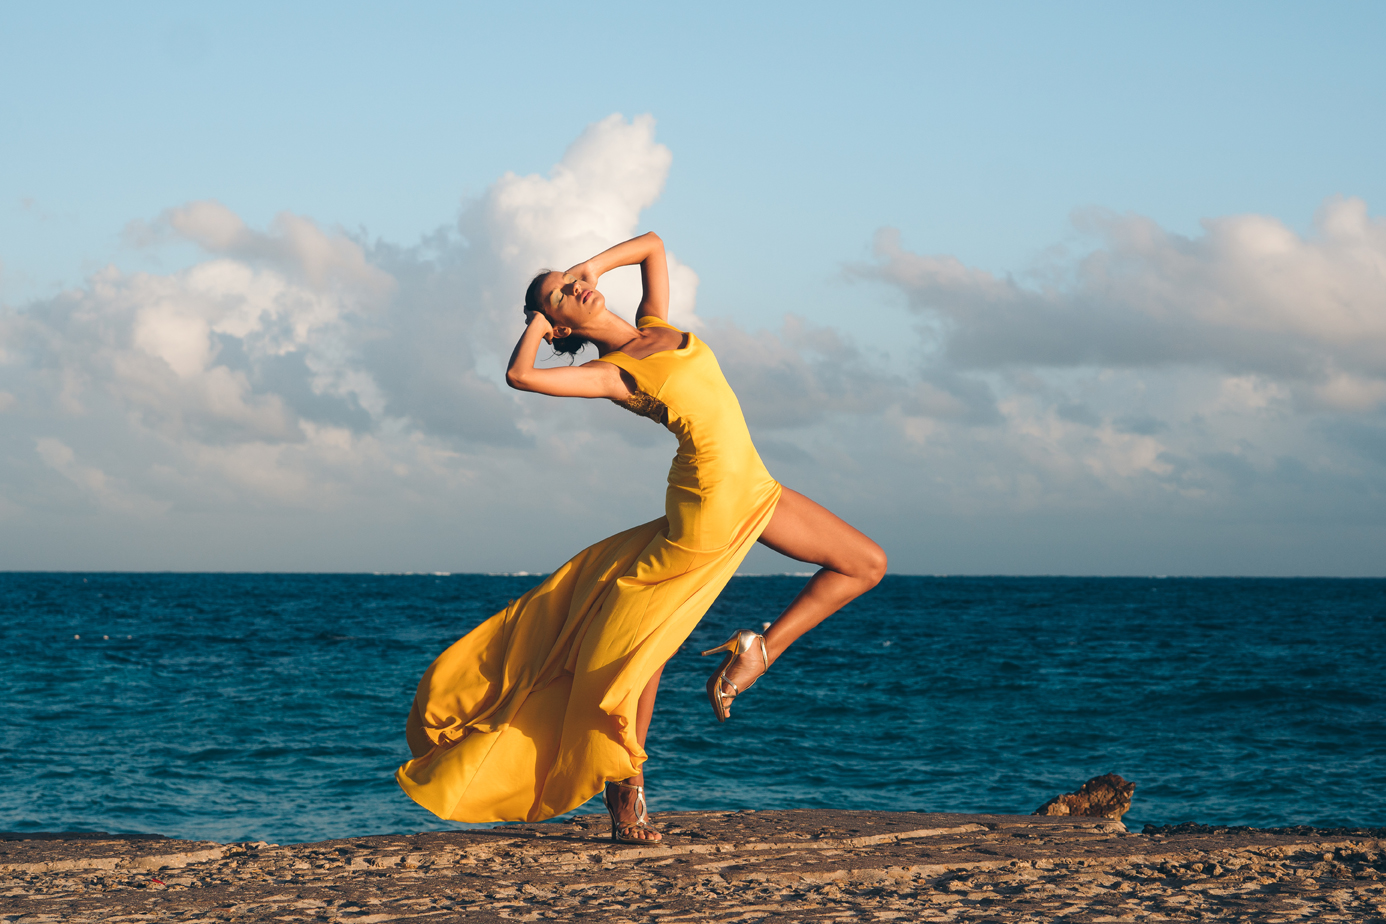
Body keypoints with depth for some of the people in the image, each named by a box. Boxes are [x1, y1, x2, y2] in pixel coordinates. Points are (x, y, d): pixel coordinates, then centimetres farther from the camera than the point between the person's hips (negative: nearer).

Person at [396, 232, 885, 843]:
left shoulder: (656, 326, 14)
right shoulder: (608, 372, -5)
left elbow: (652, 245, 28)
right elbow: (519, 375, -20)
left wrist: (591, 267, 16)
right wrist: (536, 324, -3)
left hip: (754, 489, 7)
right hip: (708, 496, -7)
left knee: (867, 565, 8)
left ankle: (756, 651, 3)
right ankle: (627, 791, 1)